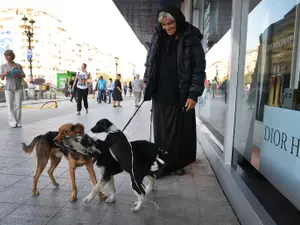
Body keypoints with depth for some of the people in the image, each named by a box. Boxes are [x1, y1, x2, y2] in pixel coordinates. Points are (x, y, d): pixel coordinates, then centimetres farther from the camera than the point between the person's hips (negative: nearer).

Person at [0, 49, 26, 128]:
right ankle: (13, 122, 0)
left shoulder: (18, 66, 7)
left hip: (18, 87, 0)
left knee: (18, 106, -2)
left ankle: (18, 122, 4)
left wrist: (18, 75, -9)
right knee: (10, 106, -4)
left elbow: (23, 76, 12)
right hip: (8, 88, 0)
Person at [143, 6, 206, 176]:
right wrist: (146, 80, 11)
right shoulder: (158, 37, 8)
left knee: (180, 131, 6)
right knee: (161, 131, 9)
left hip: (181, 96, -3)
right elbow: (150, 61, 18)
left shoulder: (191, 39, -5)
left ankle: (177, 163, 22)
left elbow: (199, 69, -7)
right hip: (160, 94, 4)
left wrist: (194, 94, -13)